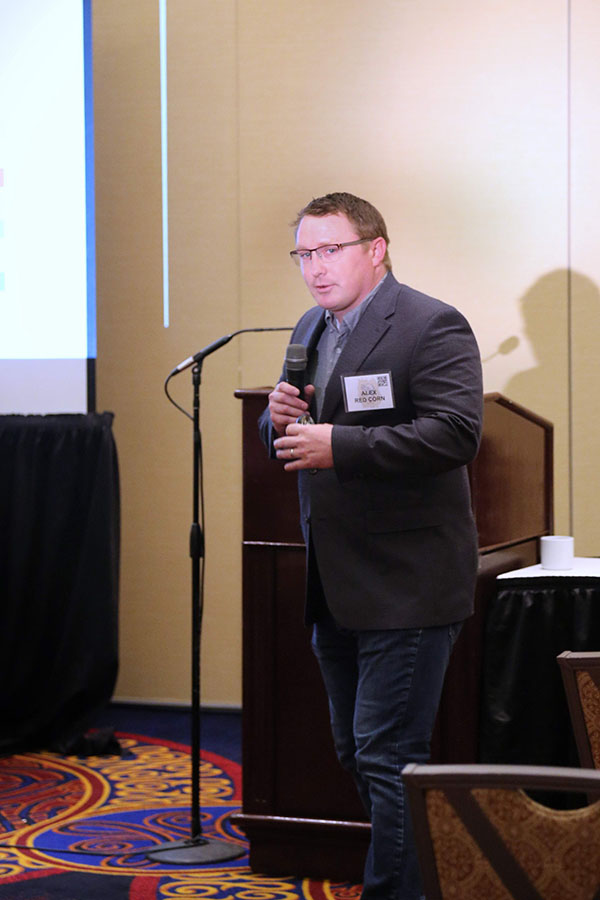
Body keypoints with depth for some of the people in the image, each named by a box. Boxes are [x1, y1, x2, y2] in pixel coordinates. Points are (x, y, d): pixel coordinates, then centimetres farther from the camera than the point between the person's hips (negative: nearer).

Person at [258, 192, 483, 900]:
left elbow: (455, 433, -24)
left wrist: (338, 445, -27)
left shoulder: (432, 327, -12)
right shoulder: (310, 330, 14)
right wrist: (279, 419, -2)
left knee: (388, 756, -8)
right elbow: (285, 440, 22)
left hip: (403, 586, -9)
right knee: (356, 754, 17)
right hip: (335, 587, 9)